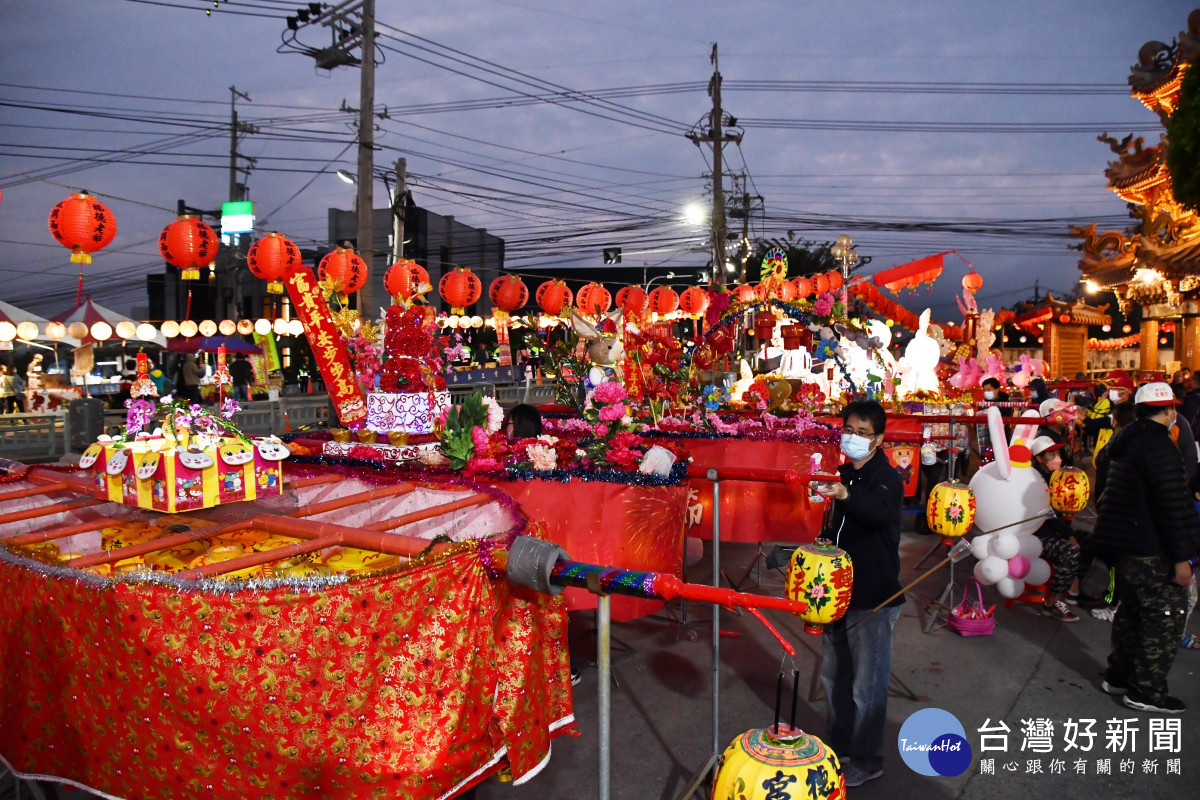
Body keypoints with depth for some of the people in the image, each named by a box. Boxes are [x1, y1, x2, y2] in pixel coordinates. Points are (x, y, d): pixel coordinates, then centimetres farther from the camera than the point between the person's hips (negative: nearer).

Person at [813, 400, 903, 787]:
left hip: (873, 599, -8)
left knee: (867, 685, 1)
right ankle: (839, 744, 37)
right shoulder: (843, 474, 7)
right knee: (833, 675, 19)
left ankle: (867, 760, 19)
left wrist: (845, 495, -56)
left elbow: (881, 511, -40)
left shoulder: (886, 479, -16)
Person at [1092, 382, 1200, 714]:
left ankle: (1119, 675, 28)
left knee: (1132, 610, 20)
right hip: (1150, 549, -10)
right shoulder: (1159, 446, -19)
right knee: (1167, 615, -1)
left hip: (1125, 543, 10)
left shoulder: (1128, 442, 11)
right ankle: (1145, 691, 5)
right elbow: (1173, 503, -23)